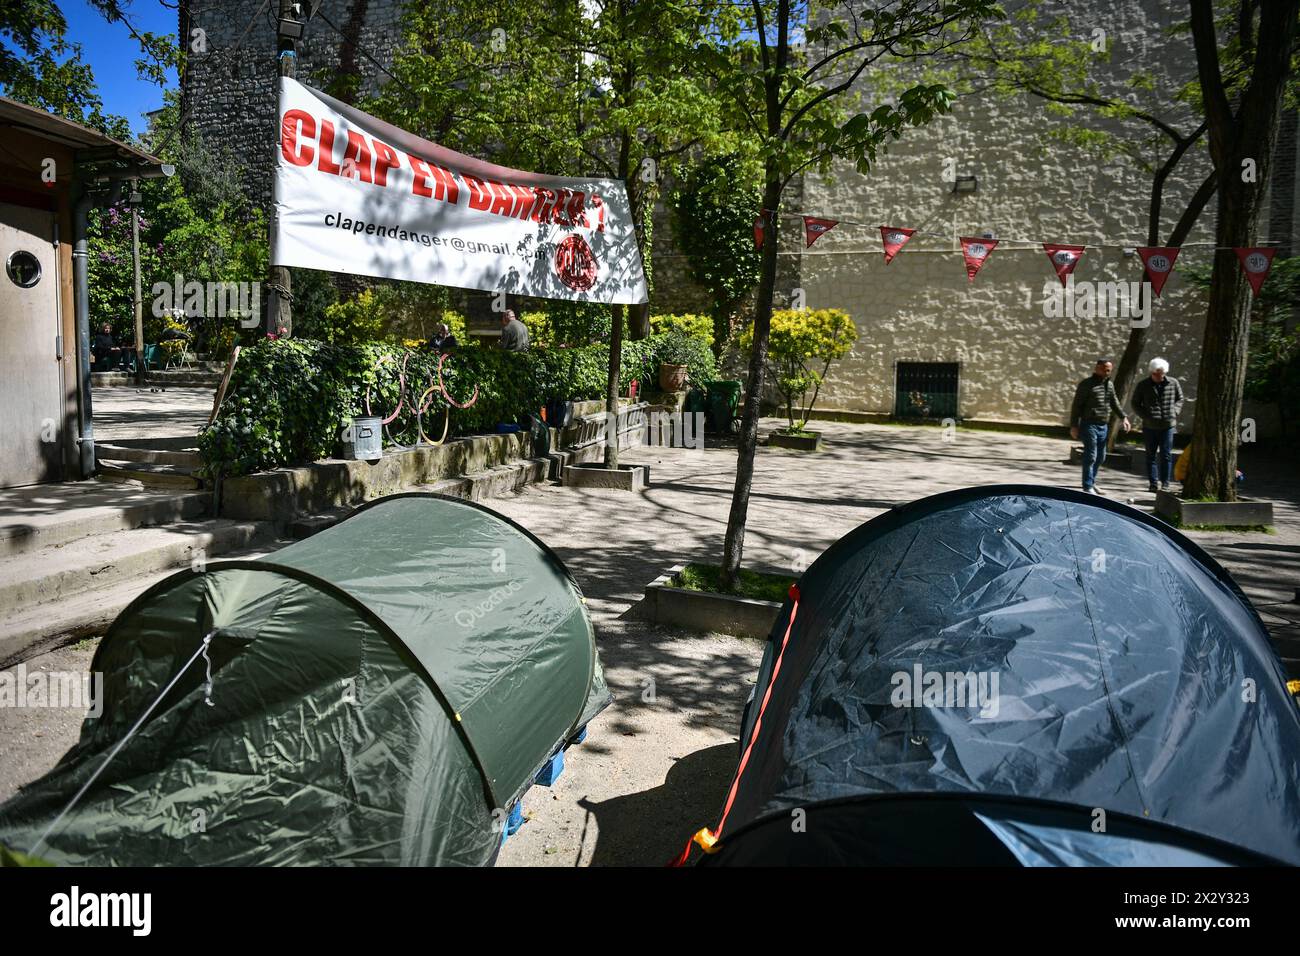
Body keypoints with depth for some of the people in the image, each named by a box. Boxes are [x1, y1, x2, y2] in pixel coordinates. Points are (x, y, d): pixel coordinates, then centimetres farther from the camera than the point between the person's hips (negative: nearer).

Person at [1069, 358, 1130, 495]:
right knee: (1091, 456, -8)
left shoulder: (1110, 384, 13)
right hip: (1089, 425, -7)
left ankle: (1092, 482, 29)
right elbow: (1076, 406, -10)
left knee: (1101, 456, 14)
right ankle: (1088, 487, -2)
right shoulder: (1086, 384, -8)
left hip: (1103, 426, 7)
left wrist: (1124, 417, 11)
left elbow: (1115, 403, 22)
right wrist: (1074, 426, -13)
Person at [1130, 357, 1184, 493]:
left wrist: (1174, 412, -2)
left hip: (1168, 425, 0)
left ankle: (1165, 483, 5)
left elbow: (1180, 399, 15)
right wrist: (1146, 416, -5)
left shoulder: (1173, 383, 3)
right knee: (1151, 455, 4)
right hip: (1150, 426, 0)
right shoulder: (1143, 385, 0)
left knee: (1166, 455, 0)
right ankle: (1153, 484, 10)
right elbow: (1135, 403, 7)